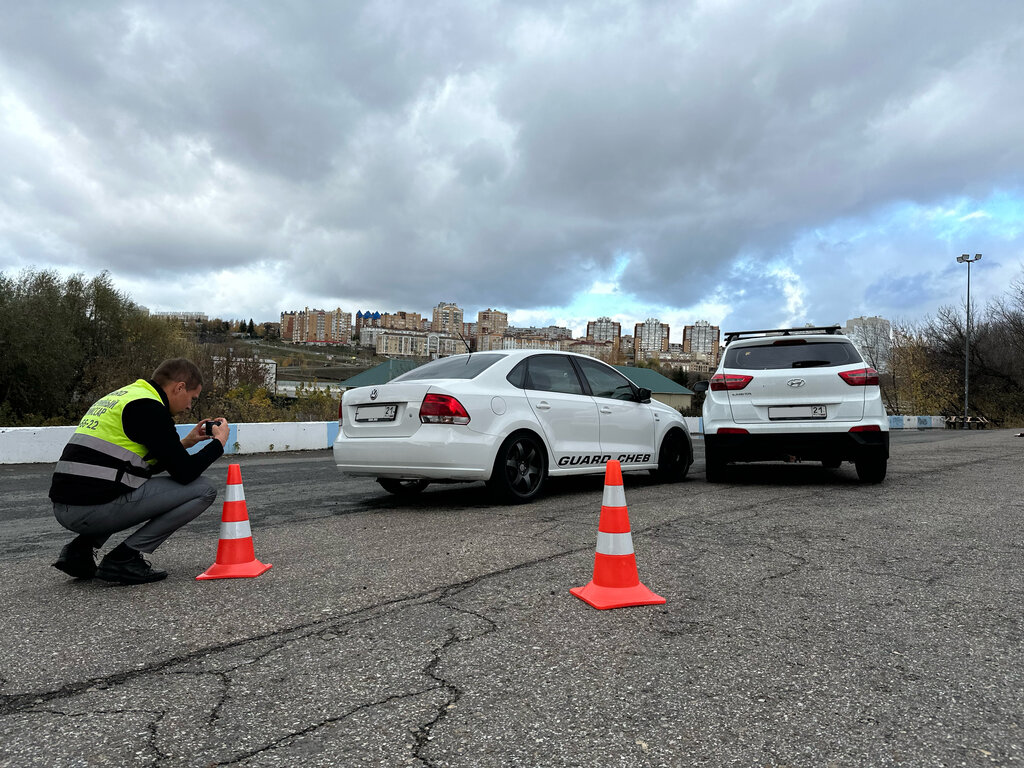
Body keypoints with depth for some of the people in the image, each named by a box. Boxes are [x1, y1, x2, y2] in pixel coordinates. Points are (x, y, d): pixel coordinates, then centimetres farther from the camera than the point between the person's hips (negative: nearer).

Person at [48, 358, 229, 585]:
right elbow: (184, 473, -11)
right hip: (95, 508, -10)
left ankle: (81, 549, 19)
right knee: (203, 490, -5)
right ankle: (125, 558, -4)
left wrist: (184, 443, 26)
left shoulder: (122, 396, 20)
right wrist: (219, 441, 3)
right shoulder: (149, 408, -10)